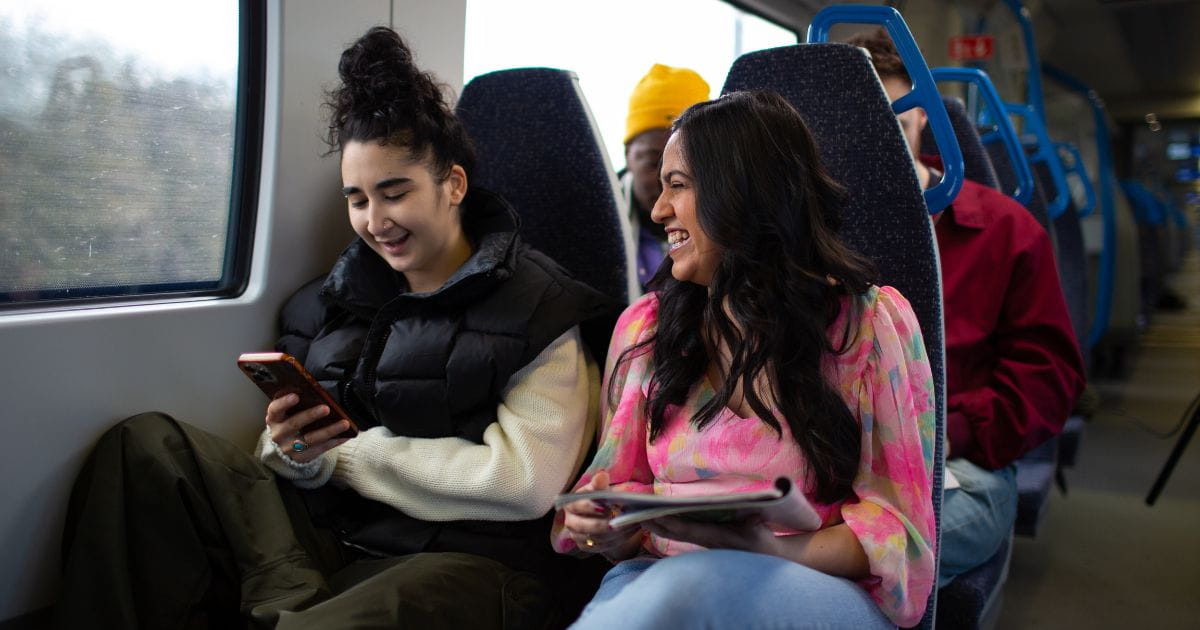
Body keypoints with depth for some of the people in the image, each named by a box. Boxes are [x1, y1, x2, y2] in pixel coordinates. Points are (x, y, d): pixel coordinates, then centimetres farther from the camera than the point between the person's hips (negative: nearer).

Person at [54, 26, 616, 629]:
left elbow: (526, 483, -11)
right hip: (326, 538, 6)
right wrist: (291, 450, -7)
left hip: (466, 562, -5)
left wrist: (348, 452, -6)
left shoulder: (536, 308, 0)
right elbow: (289, 462, 18)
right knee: (147, 444, -11)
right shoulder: (329, 302, 14)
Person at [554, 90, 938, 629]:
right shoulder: (644, 326, 13)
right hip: (657, 579, 2)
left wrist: (769, 548, -21)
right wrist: (613, 533, -9)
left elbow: (898, 529, -2)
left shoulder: (870, 322, 1)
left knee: (688, 585, -38)